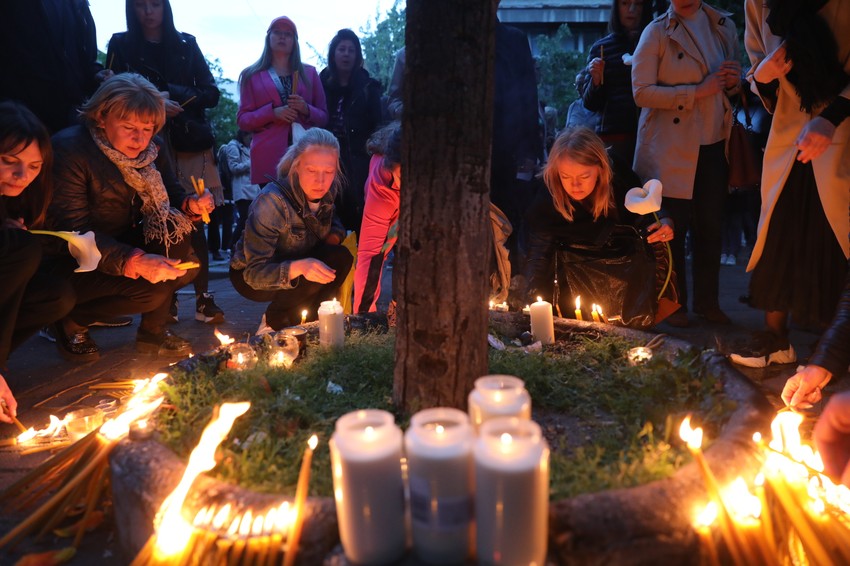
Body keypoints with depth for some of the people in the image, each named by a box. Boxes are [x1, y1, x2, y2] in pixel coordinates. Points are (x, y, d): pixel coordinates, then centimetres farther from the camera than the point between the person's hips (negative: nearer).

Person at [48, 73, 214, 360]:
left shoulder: (150, 149, 0)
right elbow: (73, 232, -26)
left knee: (187, 262, -17)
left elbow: (172, 195, 6)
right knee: (150, 289, -27)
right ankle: (72, 321, -1)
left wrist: (191, 205, -22)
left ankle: (152, 331, 2)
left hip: (127, 244, 6)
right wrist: (135, 261, -40)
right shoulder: (69, 150, -20)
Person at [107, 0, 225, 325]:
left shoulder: (186, 45, 15)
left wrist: (173, 95, -8)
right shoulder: (121, 46, 13)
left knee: (193, 222, -7)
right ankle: (166, 300, -2)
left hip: (189, 143, 1)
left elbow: (211, 94, 9)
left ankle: (203, 299, -5)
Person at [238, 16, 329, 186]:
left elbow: (323, 117, 15)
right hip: (269, 157, -1)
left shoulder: (309, 73, 17)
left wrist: (306, 109, -7)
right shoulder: (252, 75, 13)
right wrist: (272, 113, -10)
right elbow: (242, 119, 7)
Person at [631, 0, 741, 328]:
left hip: (715, 145, 5)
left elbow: (731, 83, 23)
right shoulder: (657, 33, -3)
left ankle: (707, 302, 22)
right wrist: (696, 92, -17)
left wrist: (733, 81, -1)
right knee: (673, 228, 1)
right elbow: (641, 91, -12)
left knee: (710, 226, 8)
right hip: (672, 149, -4)